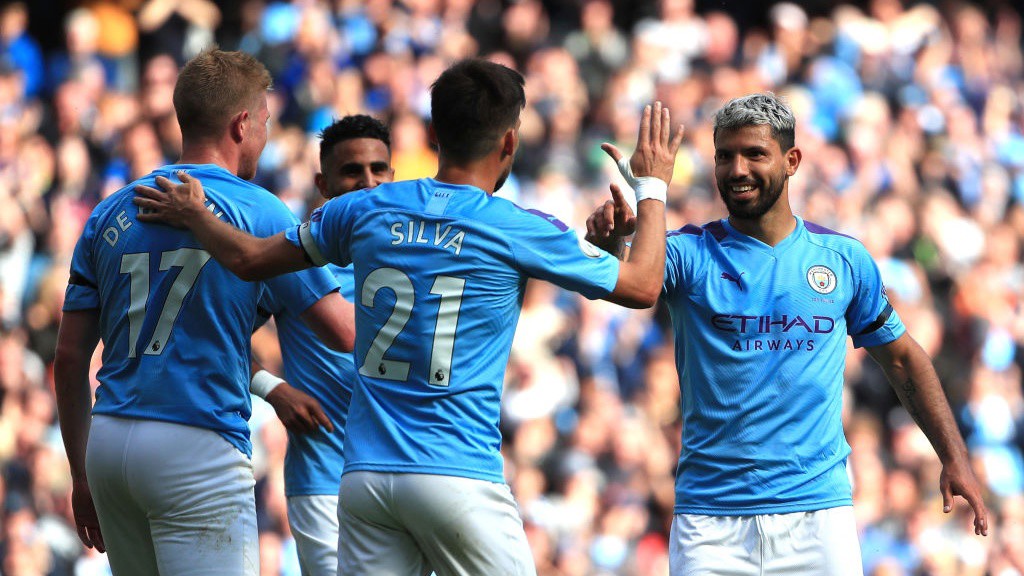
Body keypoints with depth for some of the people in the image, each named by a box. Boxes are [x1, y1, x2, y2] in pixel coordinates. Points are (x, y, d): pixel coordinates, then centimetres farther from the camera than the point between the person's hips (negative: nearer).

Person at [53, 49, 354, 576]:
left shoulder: (109, 215, 13)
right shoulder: (257, 212, -3)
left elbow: (69, 358, 13)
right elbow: (345, 334, -4)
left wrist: (80, 475, 20)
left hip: (108, 438, 6)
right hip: (197, 450, -6)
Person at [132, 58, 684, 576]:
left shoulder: (364, 211, 7)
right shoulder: (521, 231, -3)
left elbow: (250, 258, 19)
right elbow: (642, 286, 8)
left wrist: (192, 216, 39)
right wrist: (652, 185, 23)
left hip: (364, 479, 4)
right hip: (458, 478, -4)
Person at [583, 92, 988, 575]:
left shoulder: (844, 259, 7)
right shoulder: (691, 254, 1)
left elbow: (901, 357, 17)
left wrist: (954, 458, 11)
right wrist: (610, 241, -43)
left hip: (819, 512, 1)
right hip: (712, 515, -1)